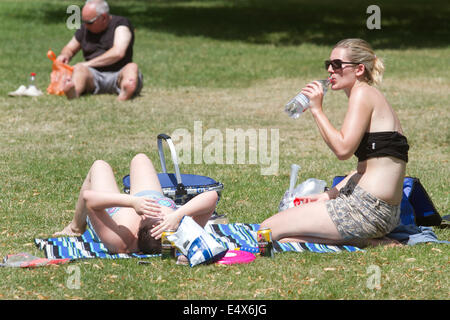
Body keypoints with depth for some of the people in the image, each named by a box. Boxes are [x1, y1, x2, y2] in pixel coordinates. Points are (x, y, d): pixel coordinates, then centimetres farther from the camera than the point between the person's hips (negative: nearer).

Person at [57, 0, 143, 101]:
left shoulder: (121, 23, -2)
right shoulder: (85, 29, 14)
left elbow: (118, 53, -17)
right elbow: (69, 48, 27)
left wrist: (87, 63, -16)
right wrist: (64, 55, 0)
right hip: (94, 75, 3)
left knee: (132, 67, -34)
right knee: (79, 69, -29)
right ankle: (73, 94, -64)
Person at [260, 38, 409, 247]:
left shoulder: (363, 94, -9)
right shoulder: (374, 97, 20)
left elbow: (343, 149, -20)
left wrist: (316, 109, -11)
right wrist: (329, 195, 14)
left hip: (367, 207, -10)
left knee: (269, 230, -8)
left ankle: (366, 242, -10)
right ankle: (367, 239, 5)